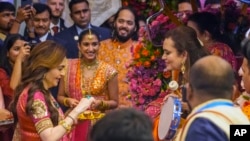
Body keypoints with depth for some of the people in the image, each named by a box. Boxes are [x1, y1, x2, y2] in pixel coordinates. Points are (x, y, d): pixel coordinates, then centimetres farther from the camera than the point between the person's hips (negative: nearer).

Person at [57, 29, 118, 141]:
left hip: (99, 124, -2)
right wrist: (68, 101, -12)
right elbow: (60, 96, 8)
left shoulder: (108, 71, -6)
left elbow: (114, 103, 1)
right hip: (74, 124, 2)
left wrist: (101, 103, -17)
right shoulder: (69, 67, 0)